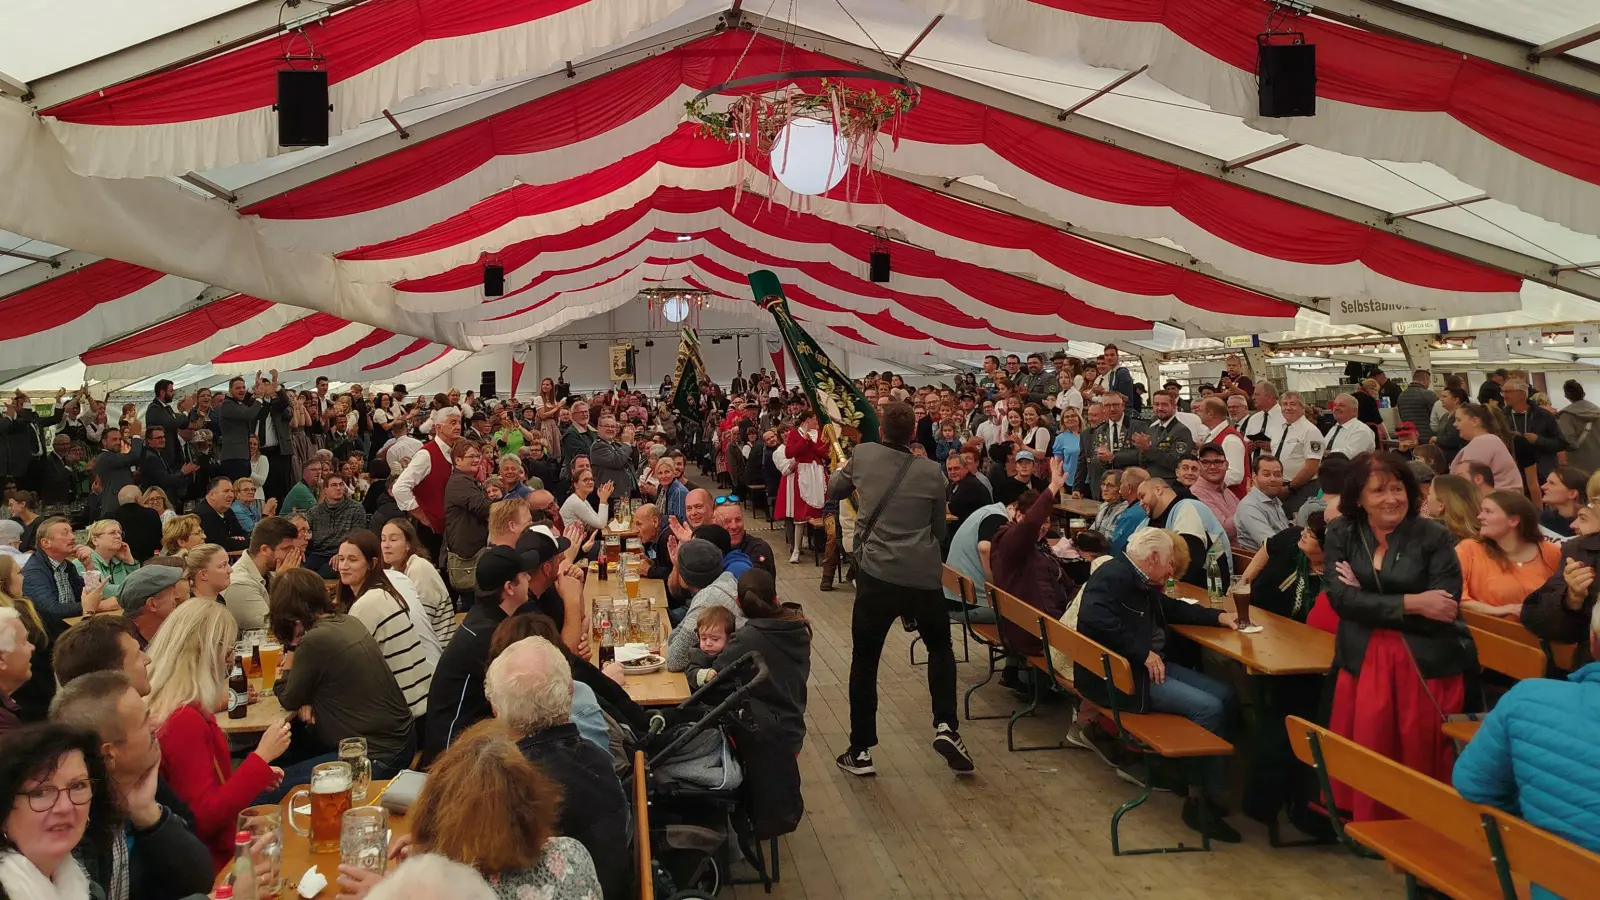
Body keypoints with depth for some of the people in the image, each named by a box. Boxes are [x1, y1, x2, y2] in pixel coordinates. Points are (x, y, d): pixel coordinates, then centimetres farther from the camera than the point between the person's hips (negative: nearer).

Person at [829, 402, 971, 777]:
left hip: (877, 575, 0)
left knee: (864, 660, 10)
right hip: (923, 577, 1)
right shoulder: (932, 472, 0)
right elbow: (939, 529, 12)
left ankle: (860, 751, 13)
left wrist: (846, 469, 39)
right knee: (940, 647, 23)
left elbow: (834, 489, 21)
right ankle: (946, 726, 9)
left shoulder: (863, 455, 1)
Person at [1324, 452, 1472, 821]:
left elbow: (1443, 612, -12)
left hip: (1428, 665, -2)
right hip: (1362, 662, 2)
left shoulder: (1434, 537, -3)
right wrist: (1411, 603, -15)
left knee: (1421, 761, 0)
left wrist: (1368, 602, -10)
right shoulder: (1341, 533, 4)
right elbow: (1341, 598, -7)